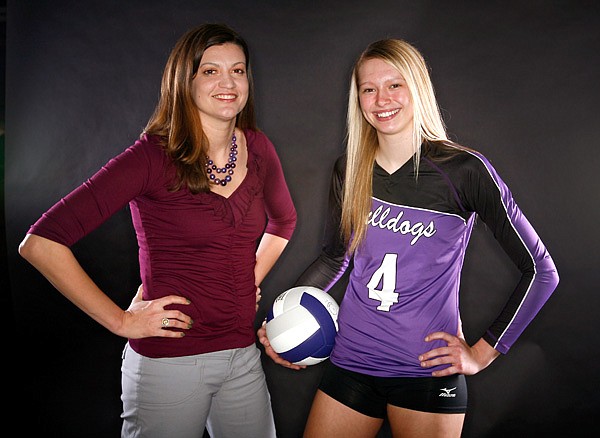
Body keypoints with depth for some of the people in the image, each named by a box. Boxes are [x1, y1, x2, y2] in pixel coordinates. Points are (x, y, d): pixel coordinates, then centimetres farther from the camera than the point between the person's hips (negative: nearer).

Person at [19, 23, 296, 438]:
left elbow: (283, 221, 23)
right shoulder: (154, 155, -15)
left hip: (243, 355, 5)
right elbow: (40, 243, -17)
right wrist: (120, 320, -14)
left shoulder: (258, 148, 2)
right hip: (169, 361, -5)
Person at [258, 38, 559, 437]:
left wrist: (483, 352, -5)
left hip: (429, 372, -3)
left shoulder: (464, 170, -11)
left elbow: (541, 271, -4)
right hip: (350, 363, 4)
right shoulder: (349, 170, 2)